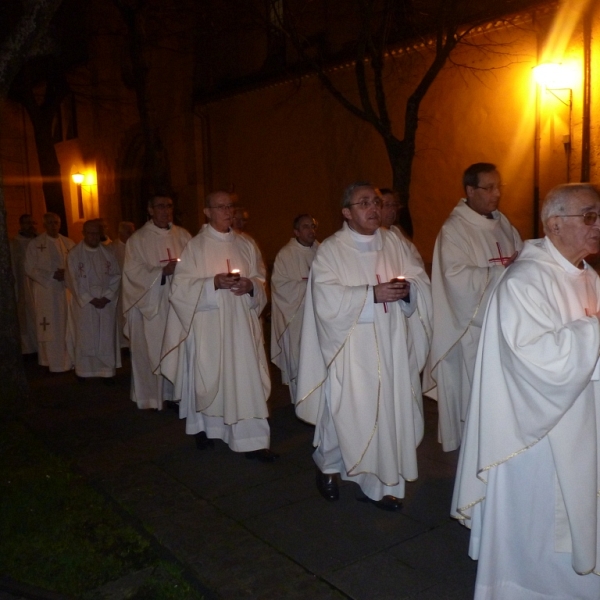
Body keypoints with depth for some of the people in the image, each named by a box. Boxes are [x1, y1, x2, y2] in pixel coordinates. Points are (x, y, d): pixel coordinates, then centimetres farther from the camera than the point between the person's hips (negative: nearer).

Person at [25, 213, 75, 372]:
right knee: (50, 327, -2)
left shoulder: (68, 243, 8)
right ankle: (52, 362, 6)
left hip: (66, 290, 3)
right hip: (45, 291, -3)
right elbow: (30, 268, -4)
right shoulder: (36, 244, -1)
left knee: (68, 326, 3)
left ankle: (69, 360, 12)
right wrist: (52, 275, -14)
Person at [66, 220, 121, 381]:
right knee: (85, 337, 3)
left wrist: (106, 297, -9)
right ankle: (83, 370, 14)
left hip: (106, 302, 2)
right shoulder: (74, 254, -2)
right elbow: (74, 281, -5)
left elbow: (116, 276, 3)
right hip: (84, 302, -2)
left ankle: (108, 371, 8)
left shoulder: (108, 254, 6)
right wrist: (91, 299, -11)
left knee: (106, 337, 2)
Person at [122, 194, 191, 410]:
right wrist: (162, 272, -21)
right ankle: (153, 397, 14)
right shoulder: (138, 239, -2)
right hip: (152, 305, -3)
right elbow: (133, 272, -8)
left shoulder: (183, 235, 8)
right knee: (153, 350, 2)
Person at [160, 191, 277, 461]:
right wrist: (213, 283, -19)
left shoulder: (245, 245, 10)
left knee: (247, 377, -1)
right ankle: (205, 428, 31)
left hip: (241, 322, 3)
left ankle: (251, 440, 4)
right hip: (208, 324, -3)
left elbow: (260, 280, 13)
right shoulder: (195, 246, -2)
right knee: (208, 376, 8)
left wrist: (251, 285, -10)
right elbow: (181, 286, -6)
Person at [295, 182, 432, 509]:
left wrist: (408, 289, -16)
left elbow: (422, 282, 6)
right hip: (351, 349, -4)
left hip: (391, 347, 4)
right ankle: (327, 467, 33)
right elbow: (327, 299, -16)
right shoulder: (331, 250, -5)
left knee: (389, 412, 6)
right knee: (347, 413, 3)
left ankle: (378, 484, 22)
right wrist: (373, 294, -23)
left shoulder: (395, 243, 8)